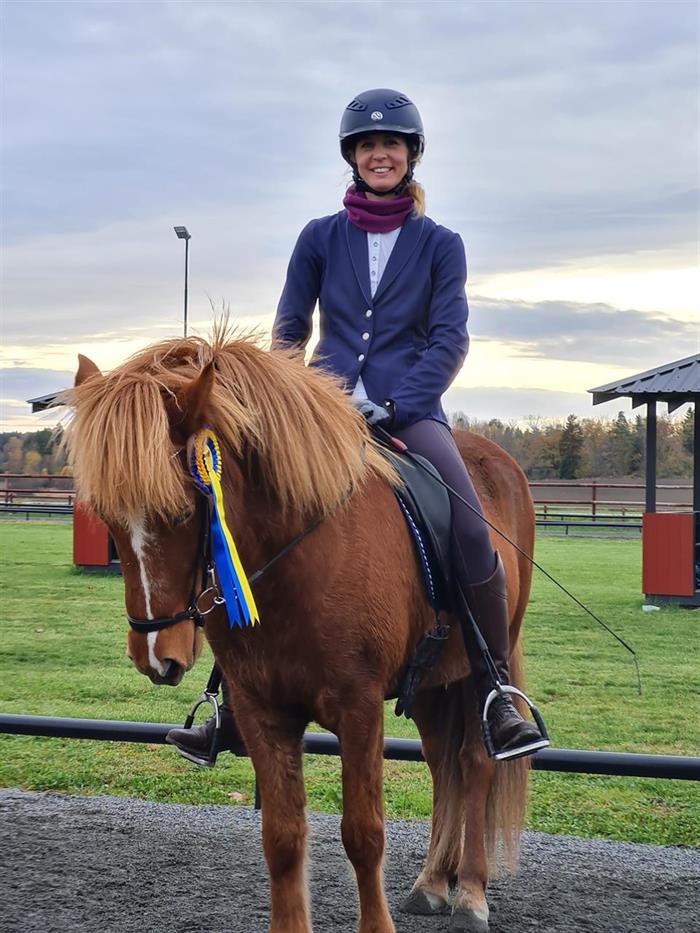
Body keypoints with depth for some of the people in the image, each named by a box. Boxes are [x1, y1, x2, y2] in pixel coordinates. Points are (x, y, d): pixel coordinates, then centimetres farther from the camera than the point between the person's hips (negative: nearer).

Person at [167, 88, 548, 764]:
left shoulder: (439, 245, 7)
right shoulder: (321, 238, 11)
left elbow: (450, 340, -1)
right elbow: (289, 328, 15)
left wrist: (394, 408, -14)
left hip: (410, 409, -1)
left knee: (472, 532, -25)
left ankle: (495, 691, -14)